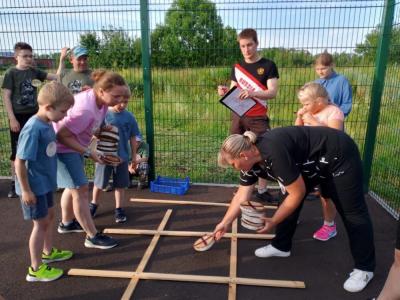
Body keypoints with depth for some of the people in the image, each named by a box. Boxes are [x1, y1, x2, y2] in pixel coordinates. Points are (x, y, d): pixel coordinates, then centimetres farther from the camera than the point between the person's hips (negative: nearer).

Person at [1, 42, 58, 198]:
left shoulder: (34, 72, 6)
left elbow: (56, 77, 5)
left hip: (34, 115, 4)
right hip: (18, 116, -4)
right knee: (17, 151, 5)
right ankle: (14, 184, 17)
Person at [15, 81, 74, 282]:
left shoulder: (47, 124, 0)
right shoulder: (33, 129, -26)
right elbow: (19, 162, -24)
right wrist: (25, 190, -19)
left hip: (45, 183, 9)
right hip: (34, 186, -9)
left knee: (49, 216, 21)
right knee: (40, 223, 3)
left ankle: (48, 252, 43)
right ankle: (36, 269, 19)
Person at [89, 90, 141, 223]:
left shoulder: (129, 117, -3)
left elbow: (133, 138, 3)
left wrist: (134, 158, 6)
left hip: (122, 157, 1)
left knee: (120, 185, 10)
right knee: (99, 183, 14)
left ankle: (119, 209, 26)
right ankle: (93, 204, 38)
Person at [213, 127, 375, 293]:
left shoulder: (275, 153, -36)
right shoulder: (251, 159, -9)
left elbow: (298, 193, -26)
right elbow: (241, 196, 0)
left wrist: (273, 221, -17)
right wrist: (225, 223, 3)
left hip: (339, 155, -8)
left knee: (352, 212, 0)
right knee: (288, 202, 6)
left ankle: (365, 268, 14)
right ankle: (281, 246, 21)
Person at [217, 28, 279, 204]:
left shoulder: (268, 65, -2)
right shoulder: (237, 67, 10)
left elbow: (272, 93, -11)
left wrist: (252, 93, -30)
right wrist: (224, 92, -11)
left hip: (258, 118, -3)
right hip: (238, 116, 4)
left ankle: (262, 190, 9)